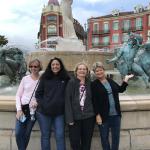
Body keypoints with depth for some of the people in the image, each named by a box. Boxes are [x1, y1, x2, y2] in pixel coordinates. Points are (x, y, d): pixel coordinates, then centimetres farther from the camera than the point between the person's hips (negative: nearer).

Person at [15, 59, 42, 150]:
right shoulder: (25, 79, 1)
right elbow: (18, 95, 2)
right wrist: (19, 109, -7)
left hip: (34, 111, -1)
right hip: (22, 109, 1)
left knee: (27, 134, 8)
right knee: (18, 133, -2)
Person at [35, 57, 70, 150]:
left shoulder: (66, 78, 2)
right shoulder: (45, 77, 2)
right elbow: (38, 93, 4)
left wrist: (65, 105, -2)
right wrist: (41, 104, -7)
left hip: (59, 112, 0)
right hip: (44, 112, 1)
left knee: (60, 136, 4)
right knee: (45, 135, 13)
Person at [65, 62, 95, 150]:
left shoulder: (90, 83, 7)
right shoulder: (71, 82, -3)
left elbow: (93, 99, 12)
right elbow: (68, 100, -8)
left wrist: (94, 113, 4)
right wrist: (69, 118, -14)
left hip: (89, 117, 3)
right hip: (75, 117, -2)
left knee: (87, 142, 12)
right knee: (75, 142, 5)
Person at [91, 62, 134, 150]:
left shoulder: (110, 81, 8)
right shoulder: (94, 85, -8)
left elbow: (120, 90, 20)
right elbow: (94, 101, -11)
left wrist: (126, 80, 12)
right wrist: (97, 115, -15)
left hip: (116, 114, 5)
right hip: (104, 116, -4)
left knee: (116, 136, 15)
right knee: (104, 137, 10)